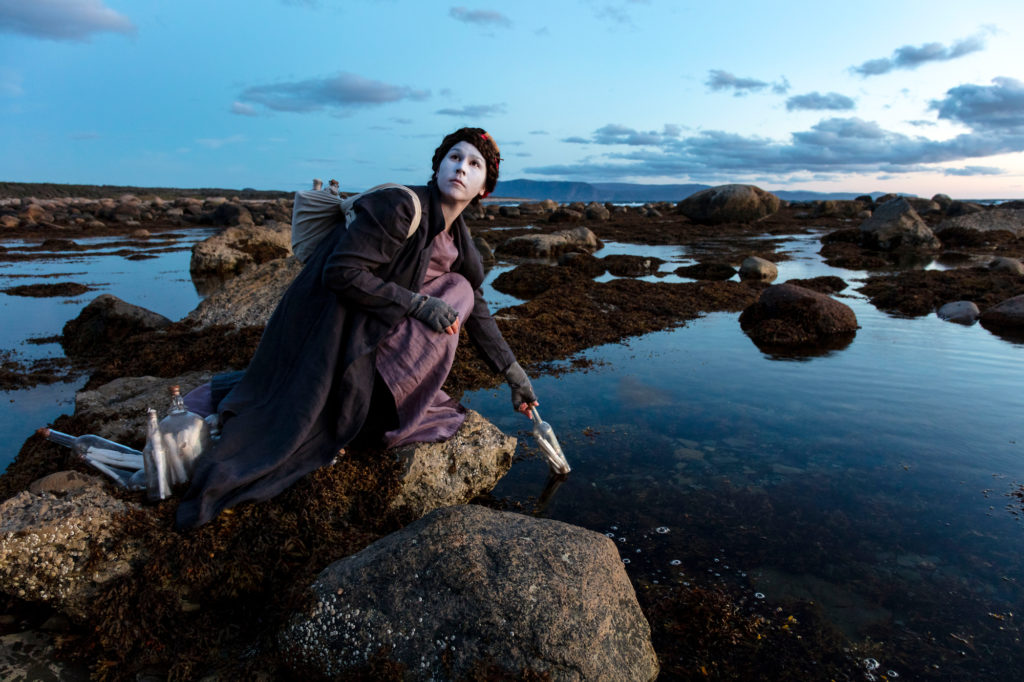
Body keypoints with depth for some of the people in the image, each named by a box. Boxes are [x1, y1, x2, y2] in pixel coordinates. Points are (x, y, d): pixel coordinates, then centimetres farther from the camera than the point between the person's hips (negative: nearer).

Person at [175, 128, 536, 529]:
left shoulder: (458, 241, 9)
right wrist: (419, 305, -21)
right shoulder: (400, 206, -15)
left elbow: (476, 311, 16)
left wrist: (513, 374, 17)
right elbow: (342, 272, -20)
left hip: (369, 333, 7)